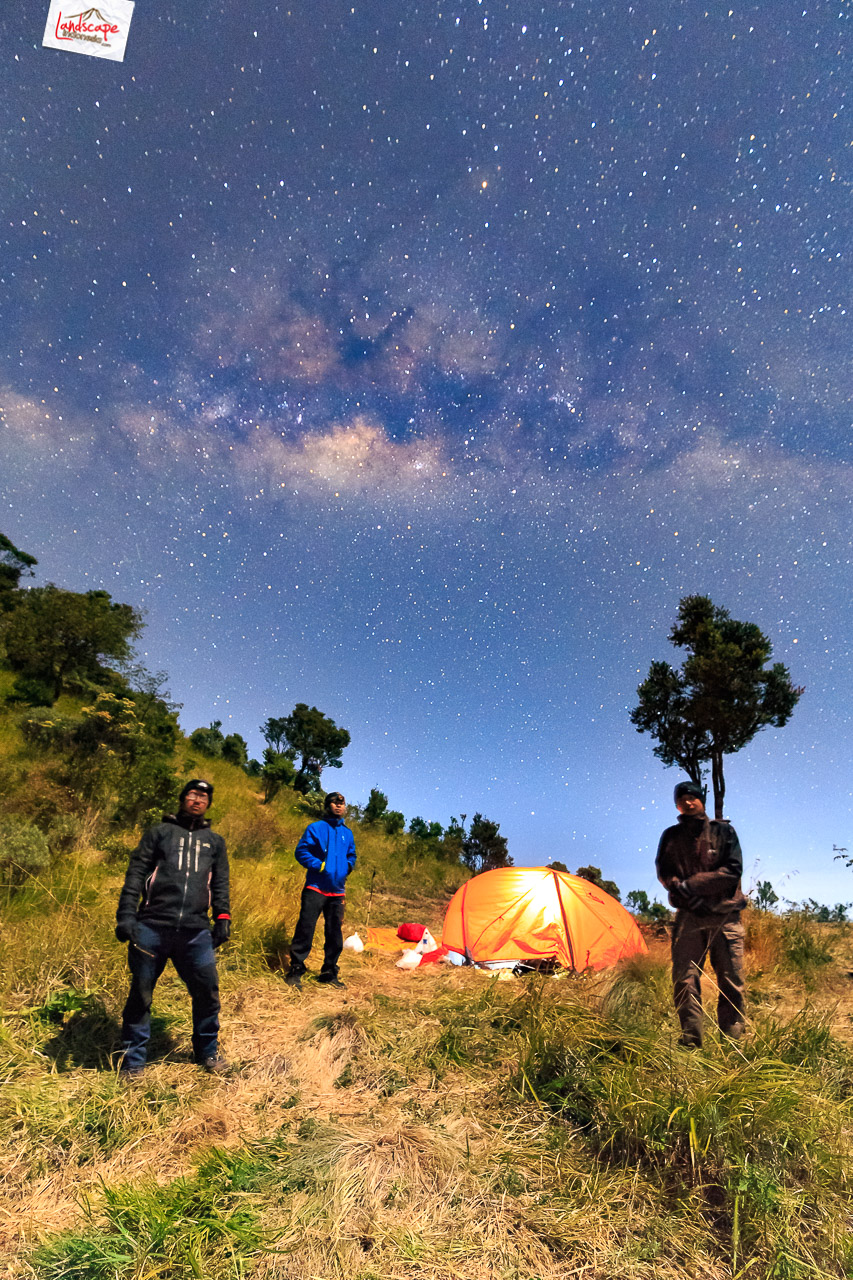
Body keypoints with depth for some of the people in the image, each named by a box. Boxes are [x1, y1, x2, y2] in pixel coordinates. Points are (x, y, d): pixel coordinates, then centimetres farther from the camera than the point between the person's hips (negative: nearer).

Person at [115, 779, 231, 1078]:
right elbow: (136, 873, 5)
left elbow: (220, 884, 18)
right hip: (151, 928, -2)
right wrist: (126, 914, -5)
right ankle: (133, 1062, 23)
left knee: (207, 992, 1)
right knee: (141, 995, 5)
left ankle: (208, 1053, 21)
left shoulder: (215, 842, 20)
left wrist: (222, 918, 6)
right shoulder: (160, 832, 11)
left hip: (196, 932, 2)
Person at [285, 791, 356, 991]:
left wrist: (346, 867, 2)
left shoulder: (347, 833, 13)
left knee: (335, 934, 10)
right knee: (305, 930, -6)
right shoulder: (315, 828, -1)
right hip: (315, 889, -5)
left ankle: (329, 973, 23)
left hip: (337, 892, 5)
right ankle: (295, 971, 6)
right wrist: (320, 865, -15)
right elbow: (301, 851, -6)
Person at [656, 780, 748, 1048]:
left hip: (725, 916, -1)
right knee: (685, 980, -4)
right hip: (689, 916, 1)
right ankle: (690, 1042, 6)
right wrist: (687, 893, -14)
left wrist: (692, 884, -15)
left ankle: (732, 1042, 17)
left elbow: (733, 870, -7)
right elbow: (663, 873, 6)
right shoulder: (671, 836, 7)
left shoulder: (724, 831, 3)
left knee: (731, 982, 3)